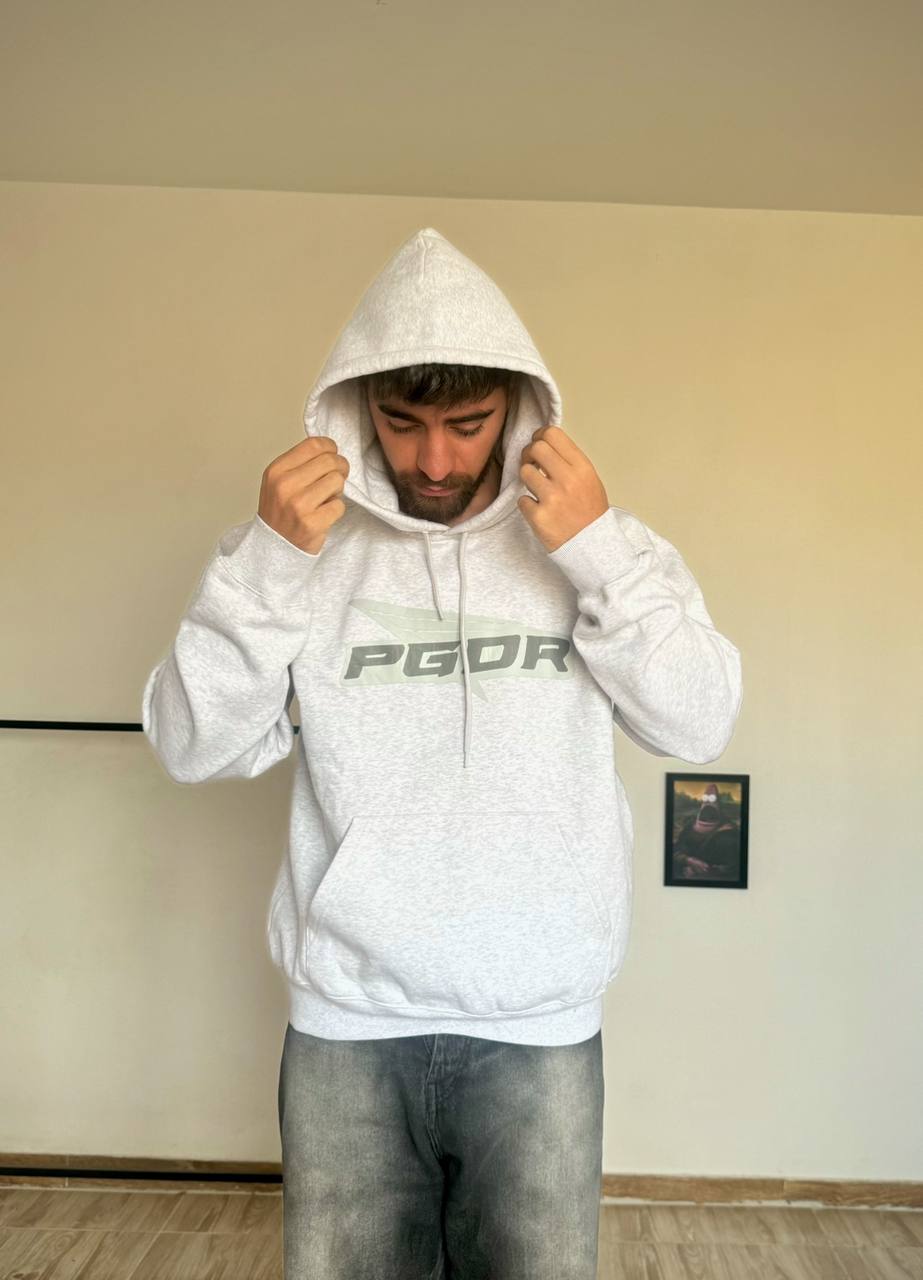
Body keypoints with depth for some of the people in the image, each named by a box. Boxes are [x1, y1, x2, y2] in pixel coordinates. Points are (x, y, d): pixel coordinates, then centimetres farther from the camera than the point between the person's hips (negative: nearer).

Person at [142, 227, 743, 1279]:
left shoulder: (598, 545, 0)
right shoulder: (313, 548, -1)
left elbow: (698, 727, -6)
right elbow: (196, 748, -5)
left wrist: (600, 550, -16)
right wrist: (266, 561, -17)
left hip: (540, 1031, 0)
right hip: (343, 1028, 1)